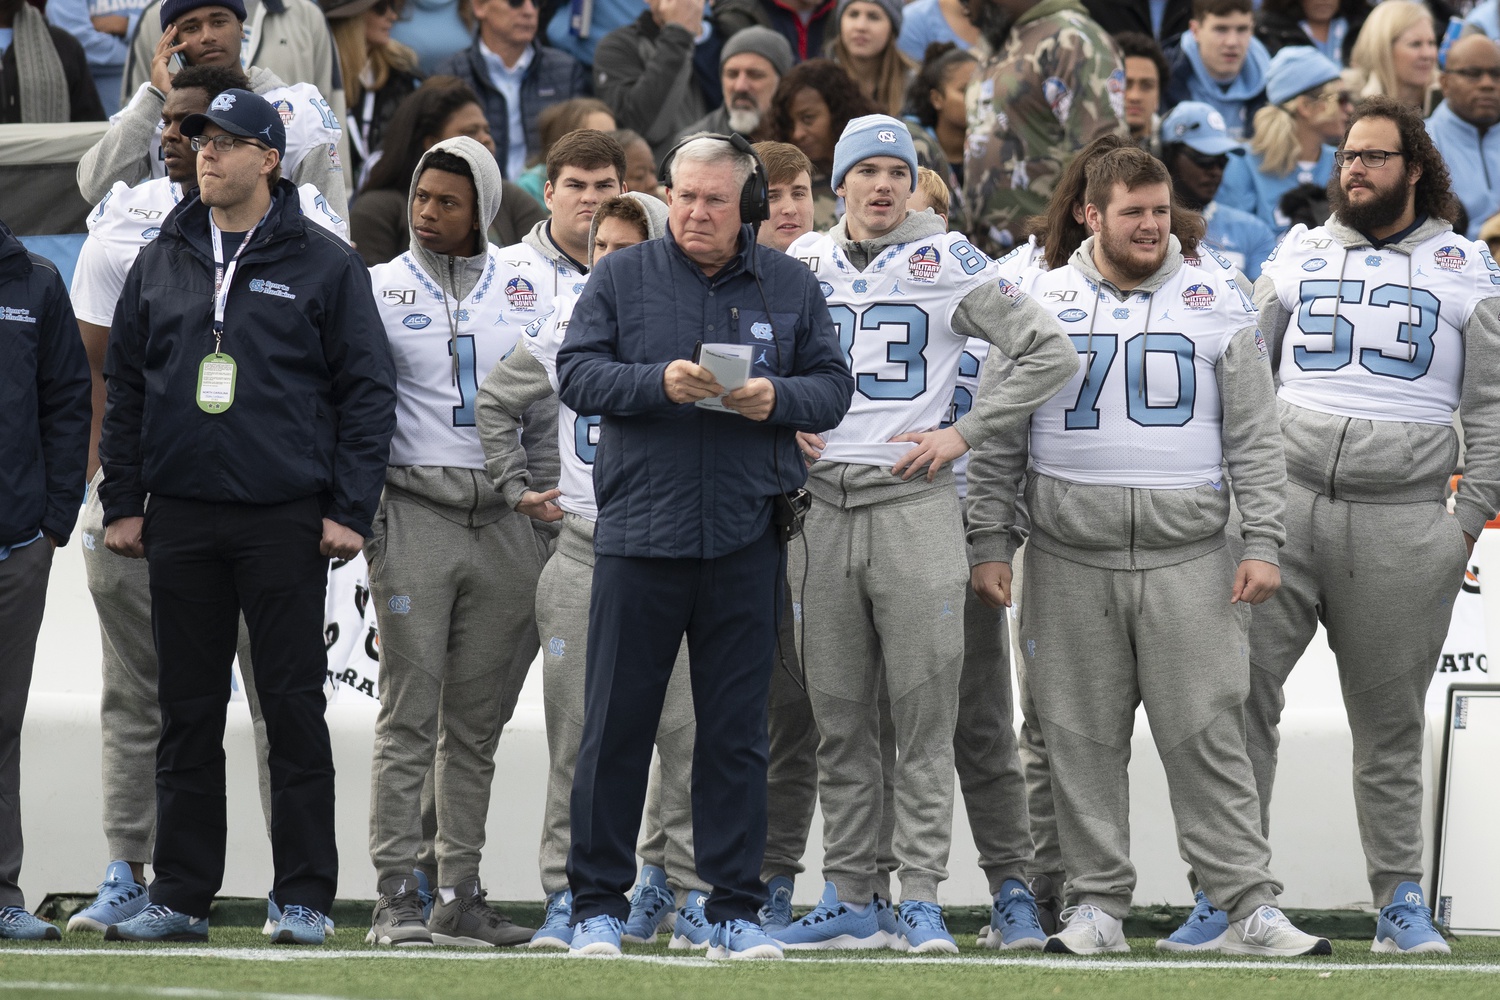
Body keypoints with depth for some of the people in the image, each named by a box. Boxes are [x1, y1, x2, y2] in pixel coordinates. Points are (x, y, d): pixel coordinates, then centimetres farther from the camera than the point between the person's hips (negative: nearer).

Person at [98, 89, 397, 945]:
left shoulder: (324, 265, 1)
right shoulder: (162, 264, 11)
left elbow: (368, 390, 0)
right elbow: (125, 386, 15)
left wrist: (349, 510, -7)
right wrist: (123, 502, 6)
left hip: (285, 520, -3)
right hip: (181, 519, 3)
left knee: (294, 706, -2)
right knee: (189, 712, 5)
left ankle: (305, 898, 1)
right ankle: (182, 895, 9)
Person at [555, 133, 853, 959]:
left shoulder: (789, 287, 9)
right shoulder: (623, 277, 5)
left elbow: (833, 386, 9)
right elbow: (577, 374, -2)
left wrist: (777, 398, -11)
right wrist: (659, 383, -18)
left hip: (746, 541, 1)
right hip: (639, 528, -1)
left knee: (737, 730, 5)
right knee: (616, 725, 1)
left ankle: (733, 909, 10)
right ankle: (597, 905, 8)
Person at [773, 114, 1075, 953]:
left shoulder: (947, 263, -1)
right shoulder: (805, 264, 12)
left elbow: (1052, 356, -2)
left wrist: (964, 434, -6)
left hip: (914, 503, -4)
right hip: (825, 506, 4)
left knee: (924, 717, -5)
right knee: (840, 720, 6)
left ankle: (922, 898, -4)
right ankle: (852, 899, 10)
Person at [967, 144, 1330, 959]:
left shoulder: (1215, 304, 7)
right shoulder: (1038, 304, 7)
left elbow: (1254, 437, 7)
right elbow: (997, 439, 10)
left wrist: (1261, 545, -1)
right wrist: (987, 544, 3)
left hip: (1189, 559, -1)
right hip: (1070, 562, 1)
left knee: (1207, 736, -5)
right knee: (1083, 739, 3)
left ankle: (1248, 908, -4)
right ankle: (1098, 907, 10)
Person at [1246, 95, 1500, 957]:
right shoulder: (1300, 257, 13)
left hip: (1402, 521, -1)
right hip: (1285, 502, 1)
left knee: (1390, 721, 4)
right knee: (1241, 691, -8)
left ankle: (1401, 899, 12)